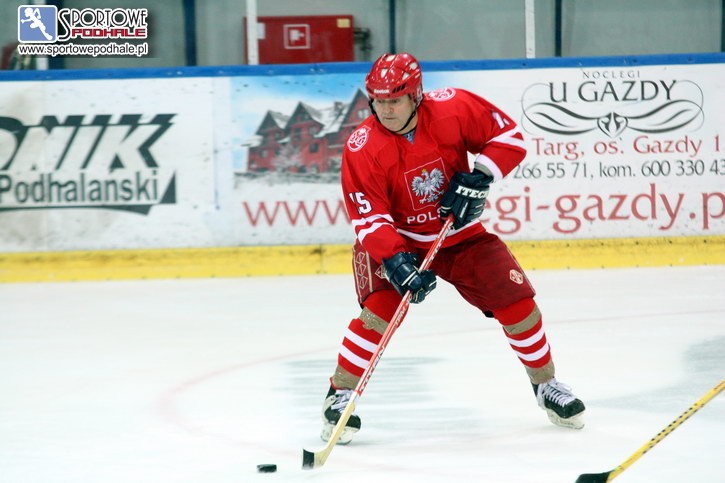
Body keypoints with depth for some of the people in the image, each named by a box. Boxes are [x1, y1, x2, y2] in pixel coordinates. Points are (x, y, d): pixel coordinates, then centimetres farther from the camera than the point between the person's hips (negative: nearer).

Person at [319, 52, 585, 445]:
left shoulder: (453, 108, -20)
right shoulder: (362, 148, -22)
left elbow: (509, 135, -9)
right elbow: (369, 219, -24)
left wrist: (478, 178, -22)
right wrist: (396, 261, -38)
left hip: (460, 233, 2)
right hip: (394, 239, -2)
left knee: (516, 300, -4)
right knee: (380, 310, -24)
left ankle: (545, 384, 19)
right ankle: (340, 395, -8)